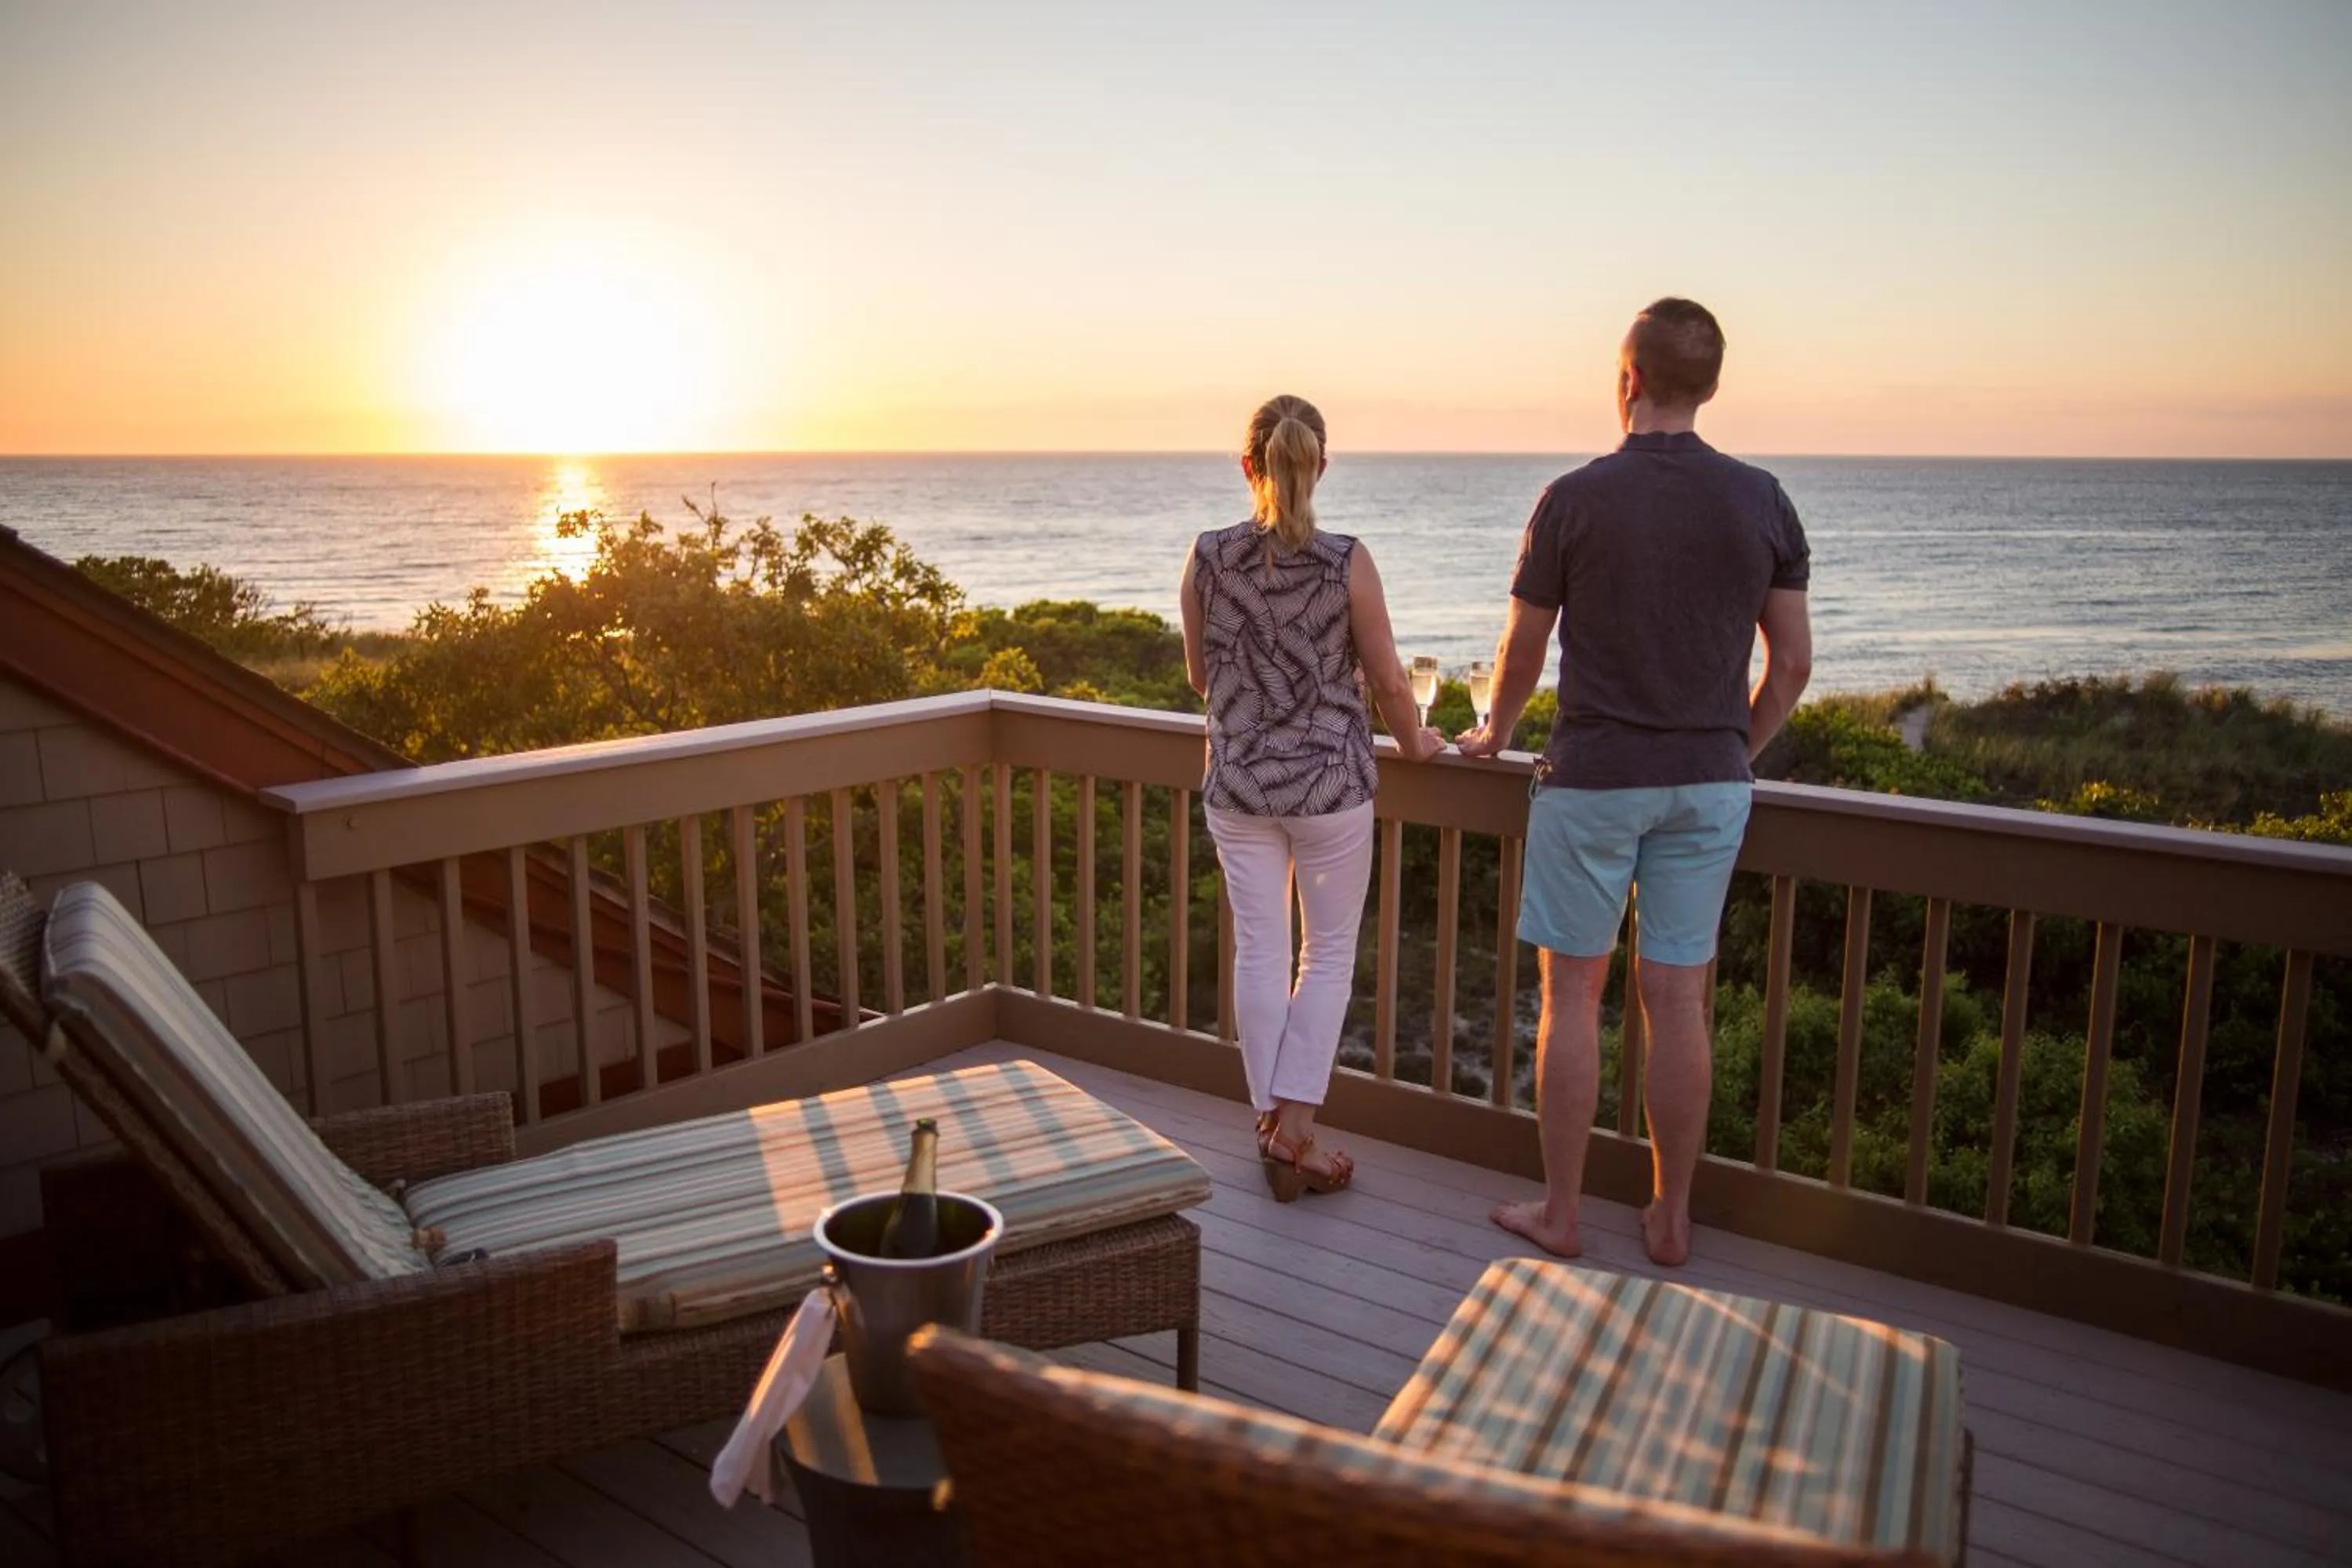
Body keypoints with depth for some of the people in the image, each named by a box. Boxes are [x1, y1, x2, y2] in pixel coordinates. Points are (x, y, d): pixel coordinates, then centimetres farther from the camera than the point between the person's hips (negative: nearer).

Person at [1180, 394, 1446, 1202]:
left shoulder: (1207, 557, -5)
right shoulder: (1347, 562, -12)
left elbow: (1199, 675, 6)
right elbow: (1387, 679, -4)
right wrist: (1414, 742, 16)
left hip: (1238, 781, 2)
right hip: (1331, 780, -2)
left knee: (1260, 952, 12)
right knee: (1330, 953, 12)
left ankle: (1272, 1128, 21)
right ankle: (1295, 1126, 9)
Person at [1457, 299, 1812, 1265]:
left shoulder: (1574, 500, -8)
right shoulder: (1762, 503, 1)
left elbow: (1521, 656, 1)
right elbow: (1793, 662, 4)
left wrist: (1491, 736, 19)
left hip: (1593, 778, -3)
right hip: (1708, 784, 3)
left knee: (1572, 993, 7)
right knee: (1678, 1001, 9)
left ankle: (1558, 1212, 16)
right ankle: (1671, 1216, 20)